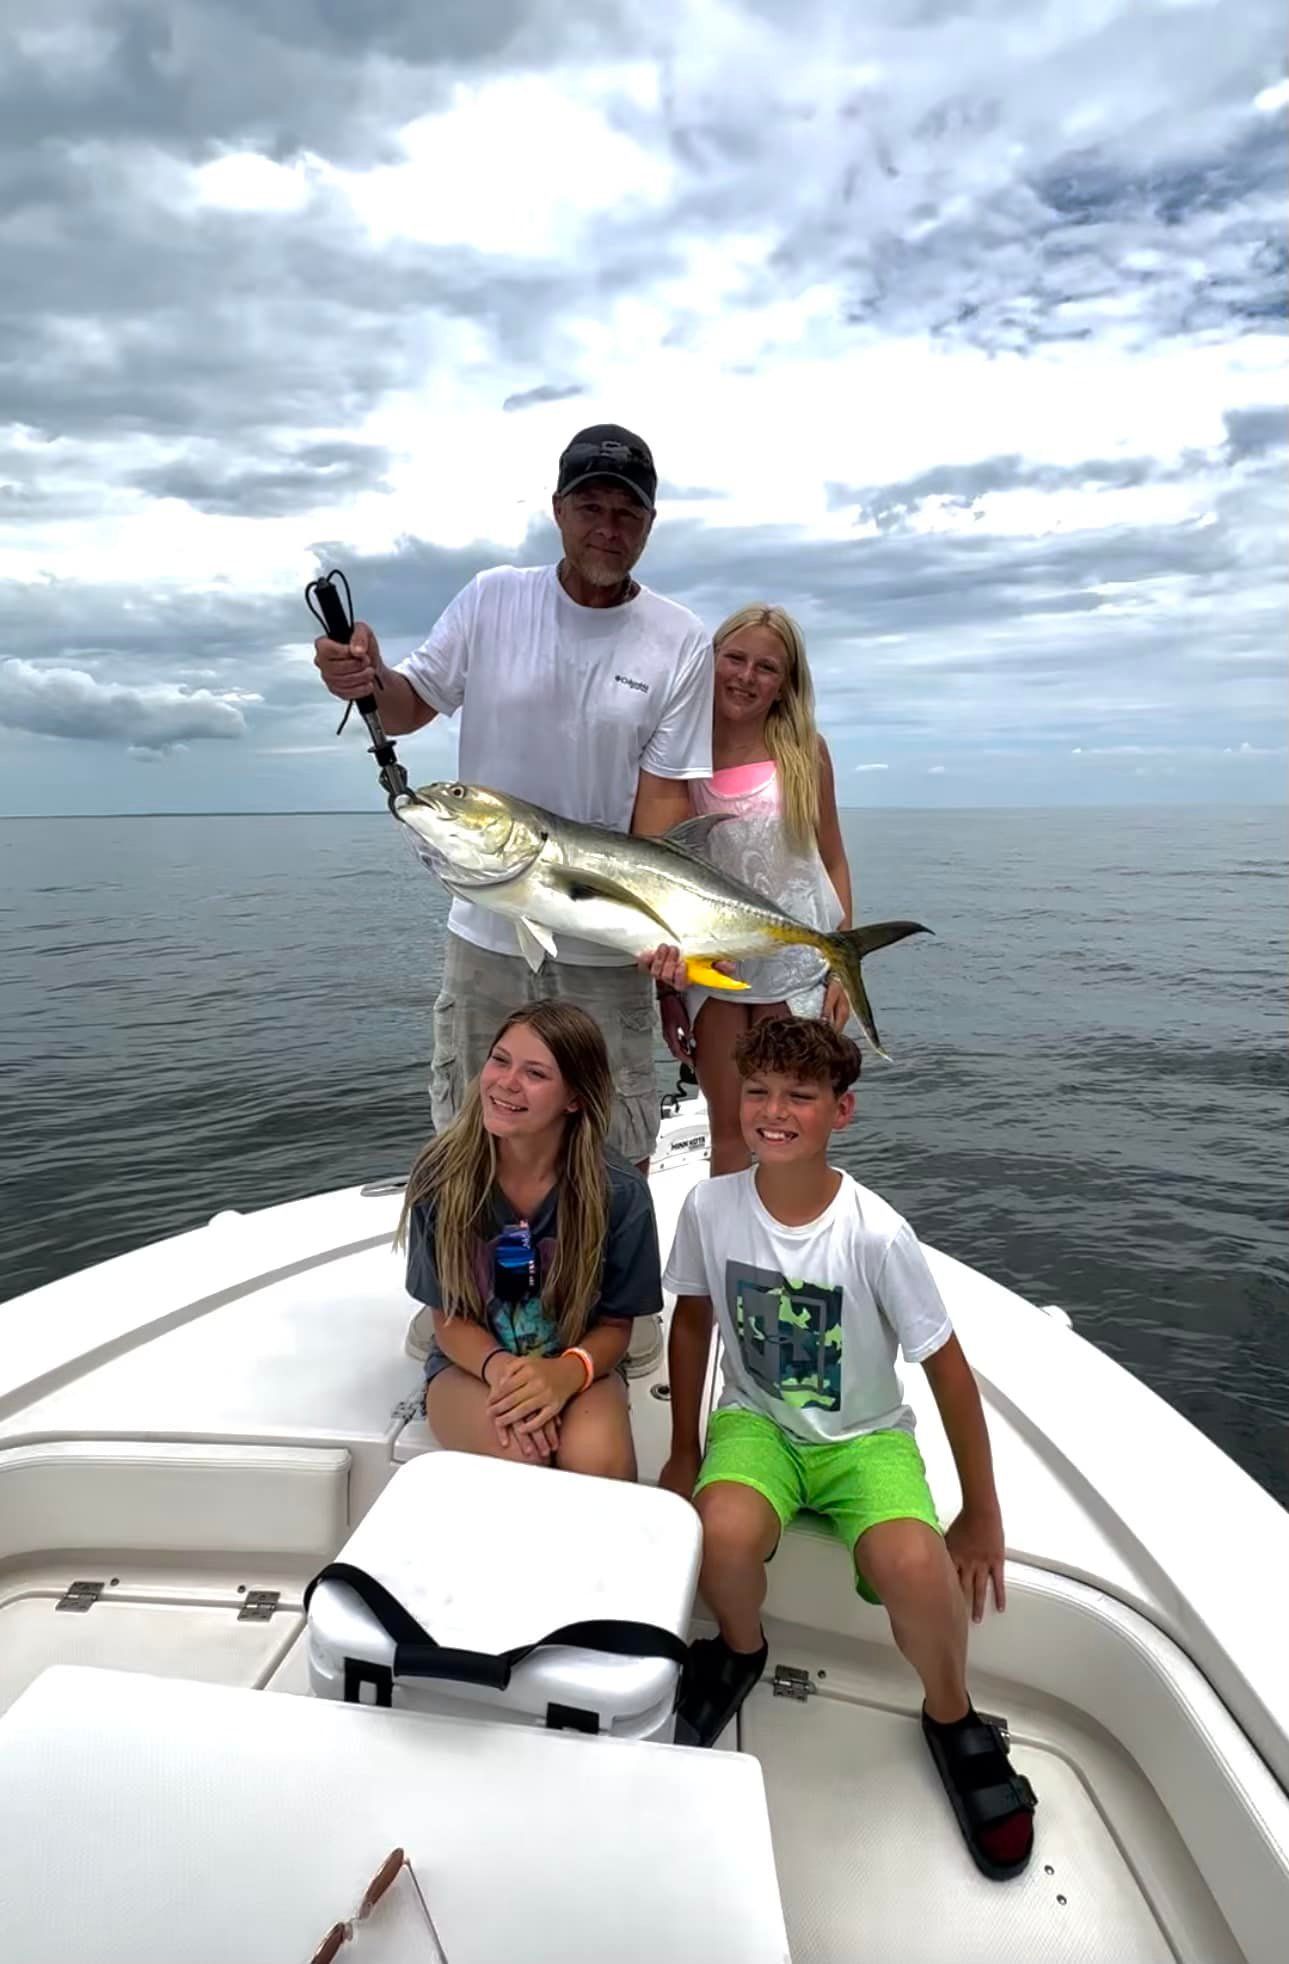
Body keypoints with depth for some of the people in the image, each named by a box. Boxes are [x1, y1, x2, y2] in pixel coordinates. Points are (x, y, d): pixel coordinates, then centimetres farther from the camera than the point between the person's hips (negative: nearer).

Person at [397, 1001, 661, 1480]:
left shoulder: (619, 1192, -17)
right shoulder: (442, 1175, -16)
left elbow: (614, 1324, -6)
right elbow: (448, 1317, -7)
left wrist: (568, 1372, -29)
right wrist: (500, 1367, -29)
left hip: (574, 1366, 1)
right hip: (471, 1363, 0)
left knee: (597, 1459, -31)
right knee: (517, 1455, -32)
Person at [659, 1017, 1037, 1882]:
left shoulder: (877, 1234, -22)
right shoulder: (711, 1206, -14)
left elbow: (946, 1366, -11)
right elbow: (693, 1322, 4)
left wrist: (983, 1516, -4)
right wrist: (685, 1452, 8)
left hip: (866, 1437, -1)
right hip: (758, 1421, 2)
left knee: (916, 1567, -30)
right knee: (723, 1535, -31)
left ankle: (951, 1716, 5)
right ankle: (740, 1650, 7)